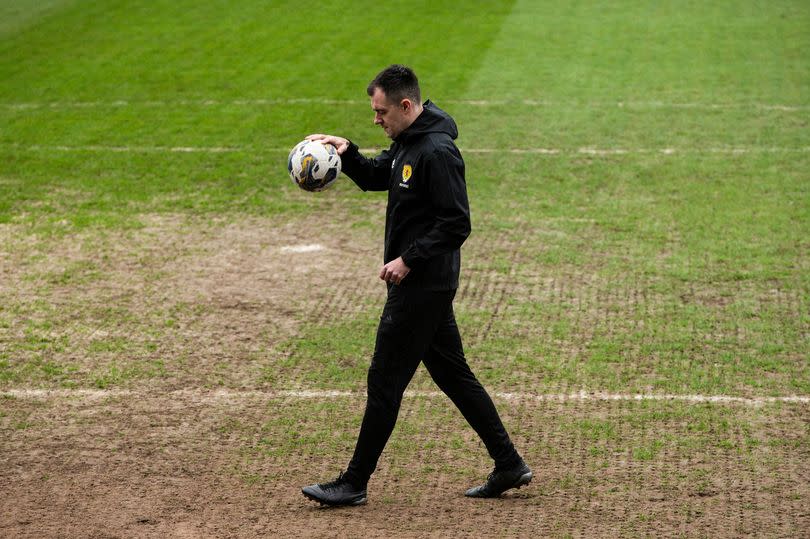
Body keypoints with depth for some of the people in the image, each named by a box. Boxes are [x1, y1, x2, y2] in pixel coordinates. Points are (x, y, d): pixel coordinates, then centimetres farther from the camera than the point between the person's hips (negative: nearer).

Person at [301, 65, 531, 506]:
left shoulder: (436, 152, -20)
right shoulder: (407, 143, 11)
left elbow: (456, 224, -22)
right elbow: (374, 178, 24)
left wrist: (408, 260, -22)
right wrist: (348, 153, 5)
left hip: (422, 285, -10)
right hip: (426, 283, 10)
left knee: (385, 380, -3)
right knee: (452, 373, 14)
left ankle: (354, 483, 4)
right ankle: (509, 465, 20)